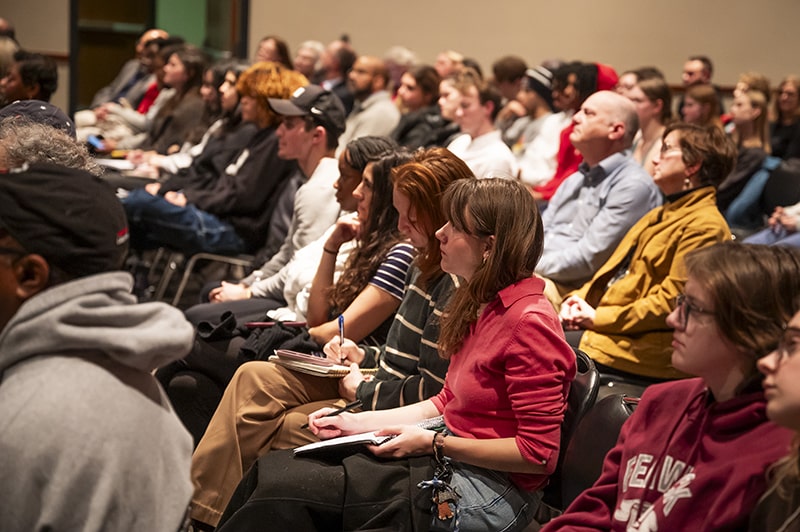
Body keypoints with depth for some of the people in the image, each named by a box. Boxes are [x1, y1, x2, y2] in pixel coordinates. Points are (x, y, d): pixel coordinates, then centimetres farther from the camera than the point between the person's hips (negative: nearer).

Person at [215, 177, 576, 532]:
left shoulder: (529, 322, -19)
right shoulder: (480, 302, 10)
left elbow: (538, 454, -19)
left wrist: (434, 444, -17)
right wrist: (358, 422, 9)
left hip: (491, 490, -9)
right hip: (447, 459, 9)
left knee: (281, 486, -15)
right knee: (272, 468, -2)